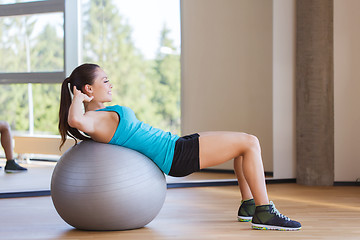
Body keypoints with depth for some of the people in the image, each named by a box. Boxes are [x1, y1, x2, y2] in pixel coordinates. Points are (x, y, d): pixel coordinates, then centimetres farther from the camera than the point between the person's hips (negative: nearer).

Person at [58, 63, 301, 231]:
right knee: (250, 143, -9)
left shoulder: (100, 115, 12)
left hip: (174, 145, 11)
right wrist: (78, 98, -23)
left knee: (246, 141, 18)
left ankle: (248, 204, 23)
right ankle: (264, 212, -7)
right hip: (176, 153, -11)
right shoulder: (91, 119, -16)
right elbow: (74, 120, -40)